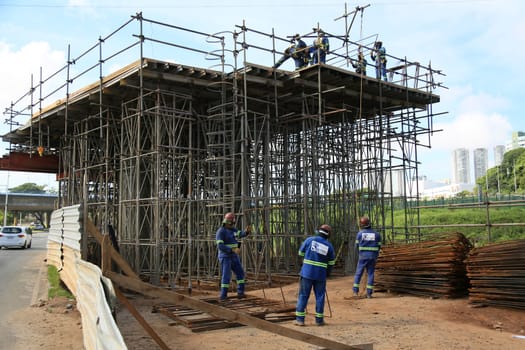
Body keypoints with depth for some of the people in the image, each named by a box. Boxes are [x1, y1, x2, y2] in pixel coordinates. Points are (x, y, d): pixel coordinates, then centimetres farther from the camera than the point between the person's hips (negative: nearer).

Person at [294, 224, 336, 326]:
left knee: (303, 296, 5)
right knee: (320, 297, 11)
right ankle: (319, 320, 14)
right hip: (321, 275, 1)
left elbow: (301, 253, 8)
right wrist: (327, 273, 24)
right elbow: (331, 263, 8)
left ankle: (300, 319, 3)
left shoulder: (309, 240, -3)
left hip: (307, 273, 0)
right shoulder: (329, 246, 1)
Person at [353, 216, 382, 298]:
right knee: (370, 274, 7)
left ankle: (355, 291, 3)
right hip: (373, 257, 1)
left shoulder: (360, 233, -4)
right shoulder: (377, 234, 1)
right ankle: (369, 293, 5)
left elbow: (357, 246, 4)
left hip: (363, 256, -1)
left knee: (358, 274, 8)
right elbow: (378, 247, 4)